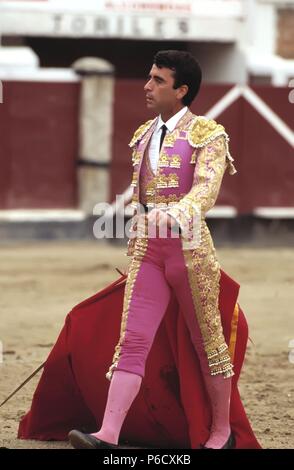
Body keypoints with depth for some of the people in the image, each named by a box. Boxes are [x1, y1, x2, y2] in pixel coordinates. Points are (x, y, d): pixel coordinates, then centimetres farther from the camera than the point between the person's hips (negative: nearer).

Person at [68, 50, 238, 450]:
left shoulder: (208, 135, -8)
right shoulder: (143, 136, 12)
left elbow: (205, 190, -23)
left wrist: (175, 214, -42)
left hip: (191, 251, -5)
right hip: (146, 252, 5)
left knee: (208, 341, 8)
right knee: (132, 342, -7)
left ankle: (222, 432, 22)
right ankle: (108, 437, -18)